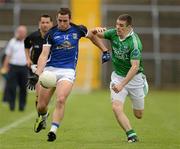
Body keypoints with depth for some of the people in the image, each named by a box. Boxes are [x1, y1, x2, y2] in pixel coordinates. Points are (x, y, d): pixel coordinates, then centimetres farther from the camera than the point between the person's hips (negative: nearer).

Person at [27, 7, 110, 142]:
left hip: (68, 71, 0)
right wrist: (37, 75, -22)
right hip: (50, 70, 0)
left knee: (61, 100, -23)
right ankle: (43, 117, 38)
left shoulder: (78, 30, 2)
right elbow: (44, 55, -10)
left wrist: (105, 51, 21)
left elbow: (91, 36, 24)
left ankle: (53, 131, -17)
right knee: (41, 105, 1)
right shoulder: (51, 33, -4)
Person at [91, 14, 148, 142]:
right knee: (117, 107, -20)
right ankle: (131, 135, -14)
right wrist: (96, 30, -18)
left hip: (134, 77, -4)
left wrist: (122, 85, -37)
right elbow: (99, 34, 8)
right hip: (118, 76, 4)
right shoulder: (113, 33, -9)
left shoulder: (134, 42, -27)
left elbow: (135, 67, -32)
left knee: (138, 115, 13)